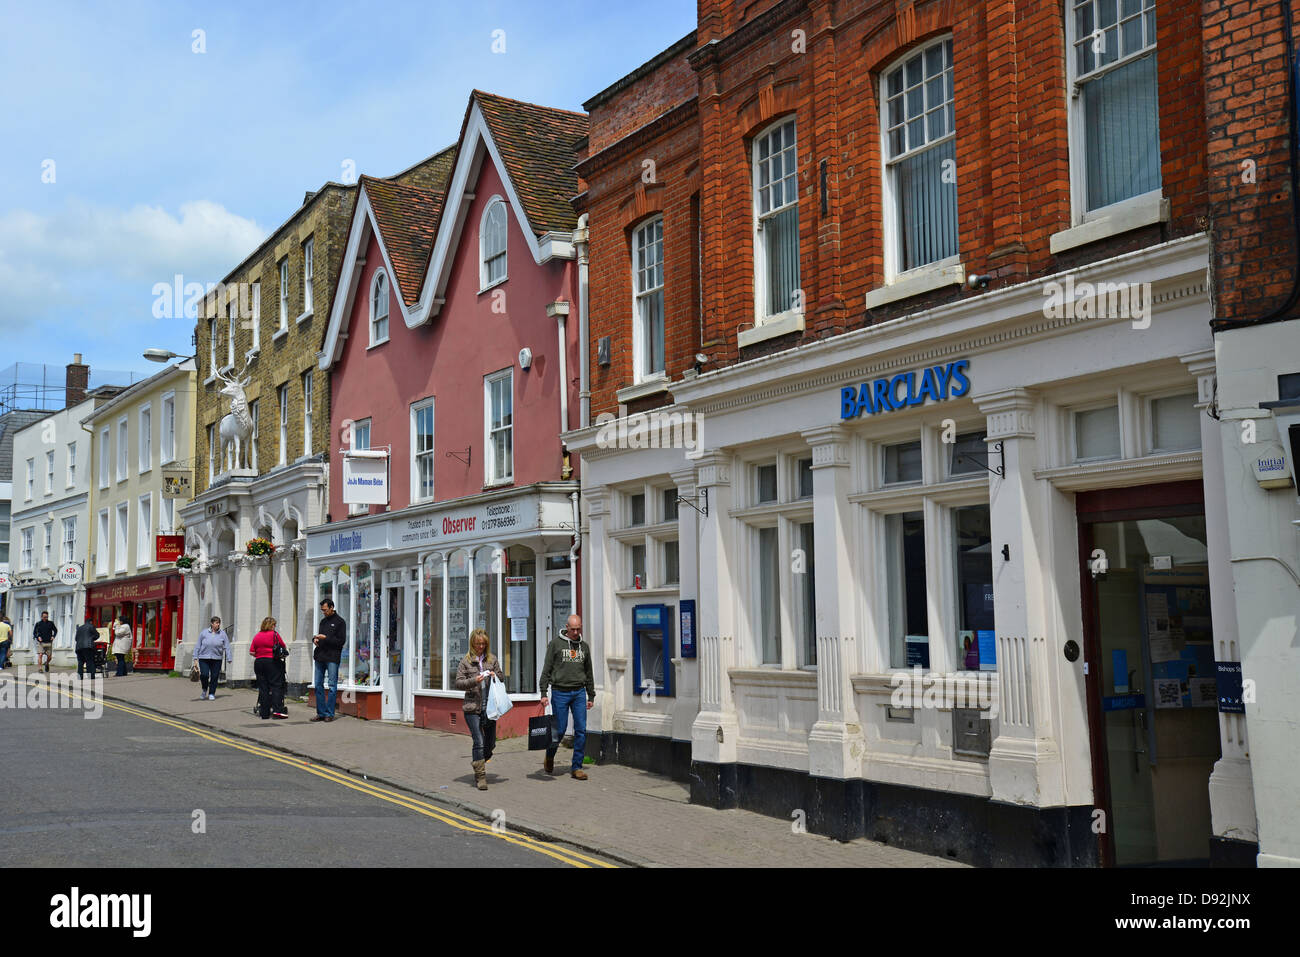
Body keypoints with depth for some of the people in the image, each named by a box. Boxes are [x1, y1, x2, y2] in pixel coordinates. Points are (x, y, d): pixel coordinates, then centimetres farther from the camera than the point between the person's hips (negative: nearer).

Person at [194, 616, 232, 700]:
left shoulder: (222, 634, 4)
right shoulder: (204, 632, 3)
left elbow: (227, 647, 3)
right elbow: (198, 646, 6)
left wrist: (229, 658, -3)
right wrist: (195, 658, 2)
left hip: (217, 659, 1)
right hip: (204, 658, -1)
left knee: (214, 676, 1)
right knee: (204, 675, -13)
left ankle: (211, 694, 16)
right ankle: (204, 689, 16)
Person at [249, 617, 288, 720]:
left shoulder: (257, 636, 9)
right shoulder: (274, 634, -3)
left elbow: (251, 652, 6)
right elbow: (283, 646, 6)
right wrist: (286, 650, 27)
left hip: (258, 662, 5)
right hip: (271, 661, -5)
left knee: (263, 688, 5)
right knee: (276, 685, -1)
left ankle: (265, 714, 5)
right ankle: (277, 710, -14)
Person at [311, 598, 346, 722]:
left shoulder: (340, 622, -3)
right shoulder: (323, 621, 18)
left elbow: (341, 641, -9)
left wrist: (325, 638, -15)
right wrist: (315, 638, 7)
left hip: (332, 658, -7)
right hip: (320, 656, 7)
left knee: (332, 686, -3)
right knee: (318, 685, 6)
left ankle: (329, 713, 0)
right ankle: (321, 713, 12)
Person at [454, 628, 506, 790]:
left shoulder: (492, 659, 10)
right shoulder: (466, 661, 1)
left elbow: (502, 678, 16)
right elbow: (458, 683, -1)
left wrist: (495, 676, -6)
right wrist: (474, 681, -17)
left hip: (490, 707, 3)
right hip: (472, 708, -3)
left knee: (490, 743, 9)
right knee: (479, 742, -8)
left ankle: (478, 762, 36)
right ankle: (480, 777, -1)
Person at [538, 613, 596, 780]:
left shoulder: (584, 646, 12)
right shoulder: (555, 644, -1)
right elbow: (546, 670, -1)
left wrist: (591, 696, 17)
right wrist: (543, 693, -8)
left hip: (579, 693, 3)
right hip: (560, 692, -3)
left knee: (581, 731, -2)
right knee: (559, 730, -2)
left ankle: (576, 767, 4)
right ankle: (549, 756, 26)